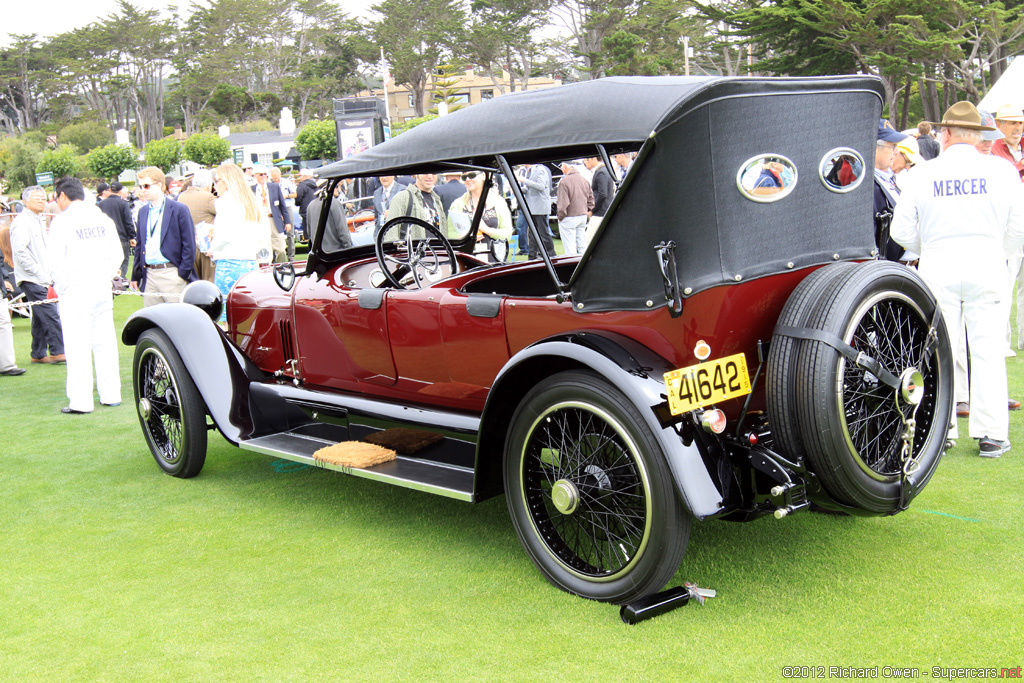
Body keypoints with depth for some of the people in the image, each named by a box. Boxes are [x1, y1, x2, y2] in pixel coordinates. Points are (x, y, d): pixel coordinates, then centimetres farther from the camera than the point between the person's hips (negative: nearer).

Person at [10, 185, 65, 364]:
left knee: (40, 318, 11)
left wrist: (48, 273, 17)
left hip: (41, 279, 9)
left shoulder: (38, 221, 20)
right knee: (50, 314, -14)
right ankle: (57, 352, -12)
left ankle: (38, 354, 17)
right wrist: (39, 272, -18)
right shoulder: (22, 221, -10)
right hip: (31, 279, -9)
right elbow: (20, 251, -18)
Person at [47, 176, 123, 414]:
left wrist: (61, 288, 0)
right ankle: (111, 394, 16)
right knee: (105, 341, 11)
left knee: (78, 346, -2)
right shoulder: (103, 218, 7)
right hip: (102, 287, 5)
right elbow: (116, 254, 9)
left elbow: (56, 261, -10)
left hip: (75, 289, -5)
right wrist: (105, 277, 15)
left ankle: (80, 401, 0)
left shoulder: (62, 221, -8)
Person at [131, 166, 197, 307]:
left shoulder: (179, 209, -3)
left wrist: (183, 274, -10)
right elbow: (140, 244, 19)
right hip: (149, 274, 6)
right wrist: (135, 275, 14)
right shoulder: (143, 211, 15)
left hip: (171, 273, -6)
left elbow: (189, 244, -5)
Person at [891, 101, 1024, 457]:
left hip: (938, 268, 0)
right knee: (987, 350, 4)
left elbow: (902, 231, 2)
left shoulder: (923, 174, -1)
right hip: (987, 266, 0)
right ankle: (990, 434, 7)